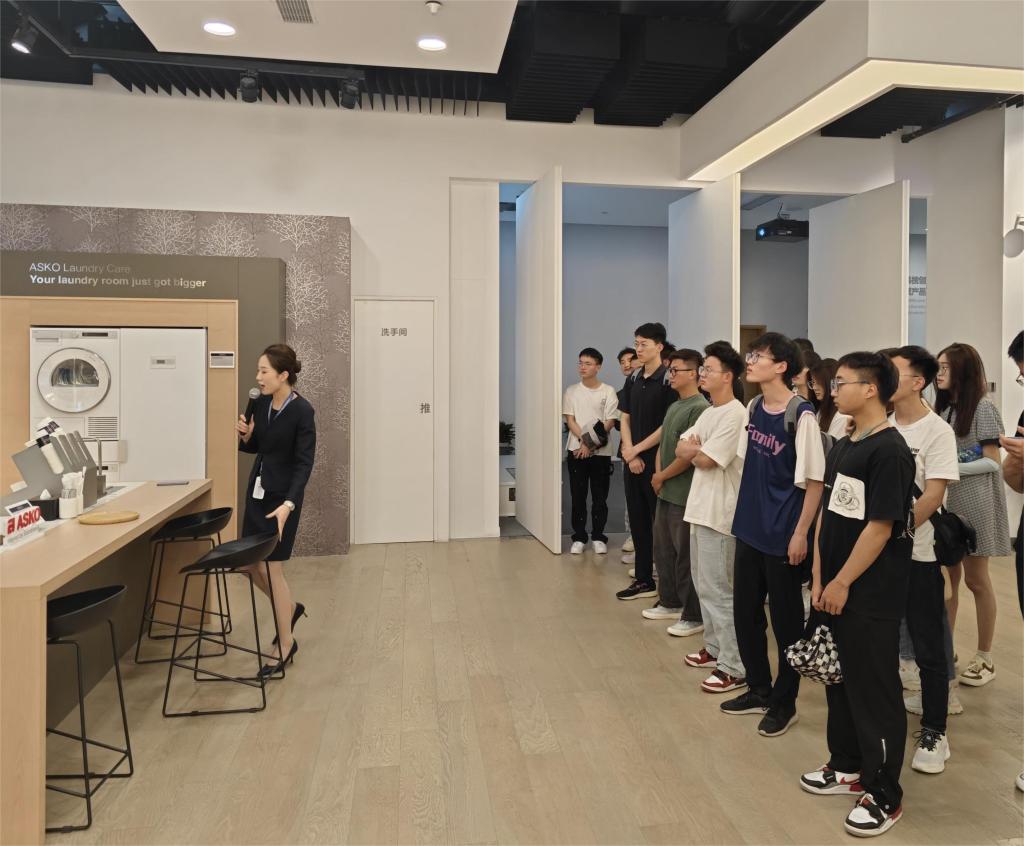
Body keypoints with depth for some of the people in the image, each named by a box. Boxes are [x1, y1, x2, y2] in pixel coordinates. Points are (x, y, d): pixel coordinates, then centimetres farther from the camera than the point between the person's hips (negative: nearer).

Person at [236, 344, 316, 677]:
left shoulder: (302, 411, -19)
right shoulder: (261, 402, 3)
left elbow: (304, 463, -22)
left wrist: (288, 504, -32)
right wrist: (245, 435, -8)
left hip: (282, 496, -8)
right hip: (257, 489, 8)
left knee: (273, 567, -3)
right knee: (250, 562, 12)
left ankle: (285, 643, 13)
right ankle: (289, 607, 36)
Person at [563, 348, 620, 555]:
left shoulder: (608, 391, -1)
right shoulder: (571, 391, 5)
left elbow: (609, 423, -6)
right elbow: (570, 420, 0)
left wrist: (591, 444, -13)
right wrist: (584, 440, -15)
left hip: (601, 453, -1)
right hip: (576, 451, 1)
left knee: (600, 497, 5)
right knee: (578, 496, 5)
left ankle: (598, 537, 16)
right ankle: (579, 538, 15)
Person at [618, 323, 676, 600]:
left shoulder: (668, 381, -10)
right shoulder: (633, 381, 10)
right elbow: (625, 420, 10)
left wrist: (637, 450, -10)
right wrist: (630, 454, -4)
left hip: (657, 461, -6)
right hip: (633, 462, 6)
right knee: (638, 522, 12)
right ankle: (643, 580, 23)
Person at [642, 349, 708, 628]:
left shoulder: (699, 408, -16)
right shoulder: (673, 407, 13)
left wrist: (661, 478, -8)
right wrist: (658, 474, 3)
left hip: (684, 495, -9)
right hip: (665, 492, 9)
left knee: (686, 556, 1)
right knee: (663, 550, 17)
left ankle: (694, 616, 13)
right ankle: (669, 602, 33)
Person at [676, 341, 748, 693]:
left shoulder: (735, 415, -17)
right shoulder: (709, 413, 13)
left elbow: (705, 460, -20)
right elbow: (681, 449, 10)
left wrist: (694, 450, 0)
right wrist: (698, 449, -11)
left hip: (719, 514, -10)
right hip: (700, 508, 10)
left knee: (718, 590, -4)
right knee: (704, 585, 18)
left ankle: (734, 668, 6)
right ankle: (714, 648, 33)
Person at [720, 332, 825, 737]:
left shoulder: (801, 415, -15)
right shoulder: (753, 408, 5)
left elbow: (814, 481, -13)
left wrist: (800, 534, -14)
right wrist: (744, 513, 14)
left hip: (782, 535, -7)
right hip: (749, 529, 7)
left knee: (786, 620, 8)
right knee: (745, 612, 15)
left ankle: (784, 702, 25)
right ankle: (759, 690, 33)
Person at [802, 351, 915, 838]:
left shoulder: (889, 451, -16)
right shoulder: (842, 446, 9)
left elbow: (880, 526, -19)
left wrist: (842, 583, -15)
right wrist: (819, 576, 7)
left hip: (870, 595, -8)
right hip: (834, 588, 8)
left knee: (875, 689, 4)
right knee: (839, 679, 19)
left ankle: (884, 795, 19)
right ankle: (847, 766, 36)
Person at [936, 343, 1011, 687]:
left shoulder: (982, 408, -10)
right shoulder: (942, 408, 10)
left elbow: (993, 462, -12)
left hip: (973, 503, -6)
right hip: (944, 502, 6)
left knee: (976, 580, 4)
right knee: (947, 578, 9)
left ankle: (985, 658, 17)